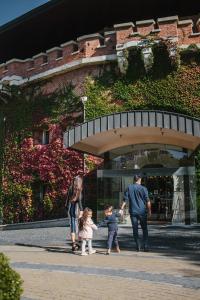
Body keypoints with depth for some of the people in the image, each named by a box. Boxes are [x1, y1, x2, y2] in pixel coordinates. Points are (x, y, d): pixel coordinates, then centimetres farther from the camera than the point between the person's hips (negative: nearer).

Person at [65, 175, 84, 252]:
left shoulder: (70, 189, 8)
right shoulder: (79, 189, -9)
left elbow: (68, 199, 12)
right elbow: (79, 200, -18)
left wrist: (67, 209, 19)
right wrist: (81, 210, -19)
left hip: (70, 208, 6)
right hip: (76, 208, -5)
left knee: (72, 226, 8)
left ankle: (73, 244, 9)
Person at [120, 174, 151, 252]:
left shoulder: (129, 188, 2)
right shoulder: (143, 188, -4)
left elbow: (125, 200, 0)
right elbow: (147, 201, -5)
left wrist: (121, 209, 3)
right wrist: (149, 210, 4)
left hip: (133, 211, 2)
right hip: (142, 211, -2)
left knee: (135, 229, 8)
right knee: (144, 229, 8)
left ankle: (138, 246, 10)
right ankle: (145, 246, 4)